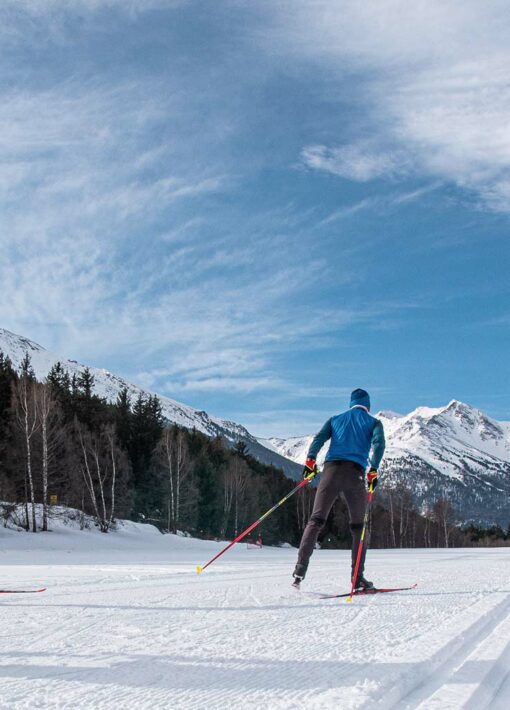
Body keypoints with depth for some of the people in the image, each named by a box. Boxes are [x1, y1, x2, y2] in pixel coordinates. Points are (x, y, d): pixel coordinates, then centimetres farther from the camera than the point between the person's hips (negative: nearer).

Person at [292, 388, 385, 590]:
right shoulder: (373, 422, 17)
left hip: (331, 469, 2)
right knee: (358, 527, 9)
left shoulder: (336, 419, 24)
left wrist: (310, 459, 0)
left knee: (316, 520, 3)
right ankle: (358, 577, 3)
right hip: (355, 473, -1)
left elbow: (319, 438, 6)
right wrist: (373, 471, -6)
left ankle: (300, 569, -11)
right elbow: (379, 443, -3)